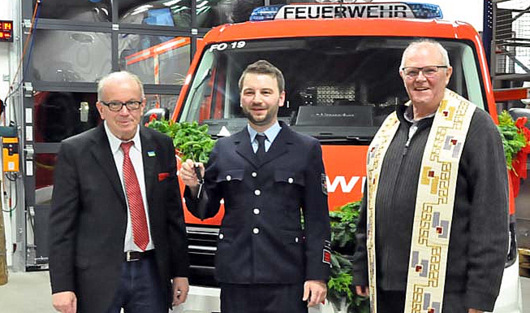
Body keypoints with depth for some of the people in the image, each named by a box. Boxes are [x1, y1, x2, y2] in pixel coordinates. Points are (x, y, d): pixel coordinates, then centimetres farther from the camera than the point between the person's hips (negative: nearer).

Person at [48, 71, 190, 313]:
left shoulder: (162, 146, 6)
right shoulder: (74, 151, -5)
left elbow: (174, 214, 9)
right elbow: (61, 223, -5)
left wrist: (180, 272, 8)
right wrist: (62, 286, -9)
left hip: (151, 272, 3)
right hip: (97, 277, -3)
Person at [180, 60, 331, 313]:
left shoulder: (307, 149, 5)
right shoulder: (223, 149, 11)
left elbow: (317, 220, 2)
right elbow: (205, 211, 15)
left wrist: (317, 275, -4)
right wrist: (194, 186, -6)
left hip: (286, 280, -2)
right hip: (235, 277, 2)